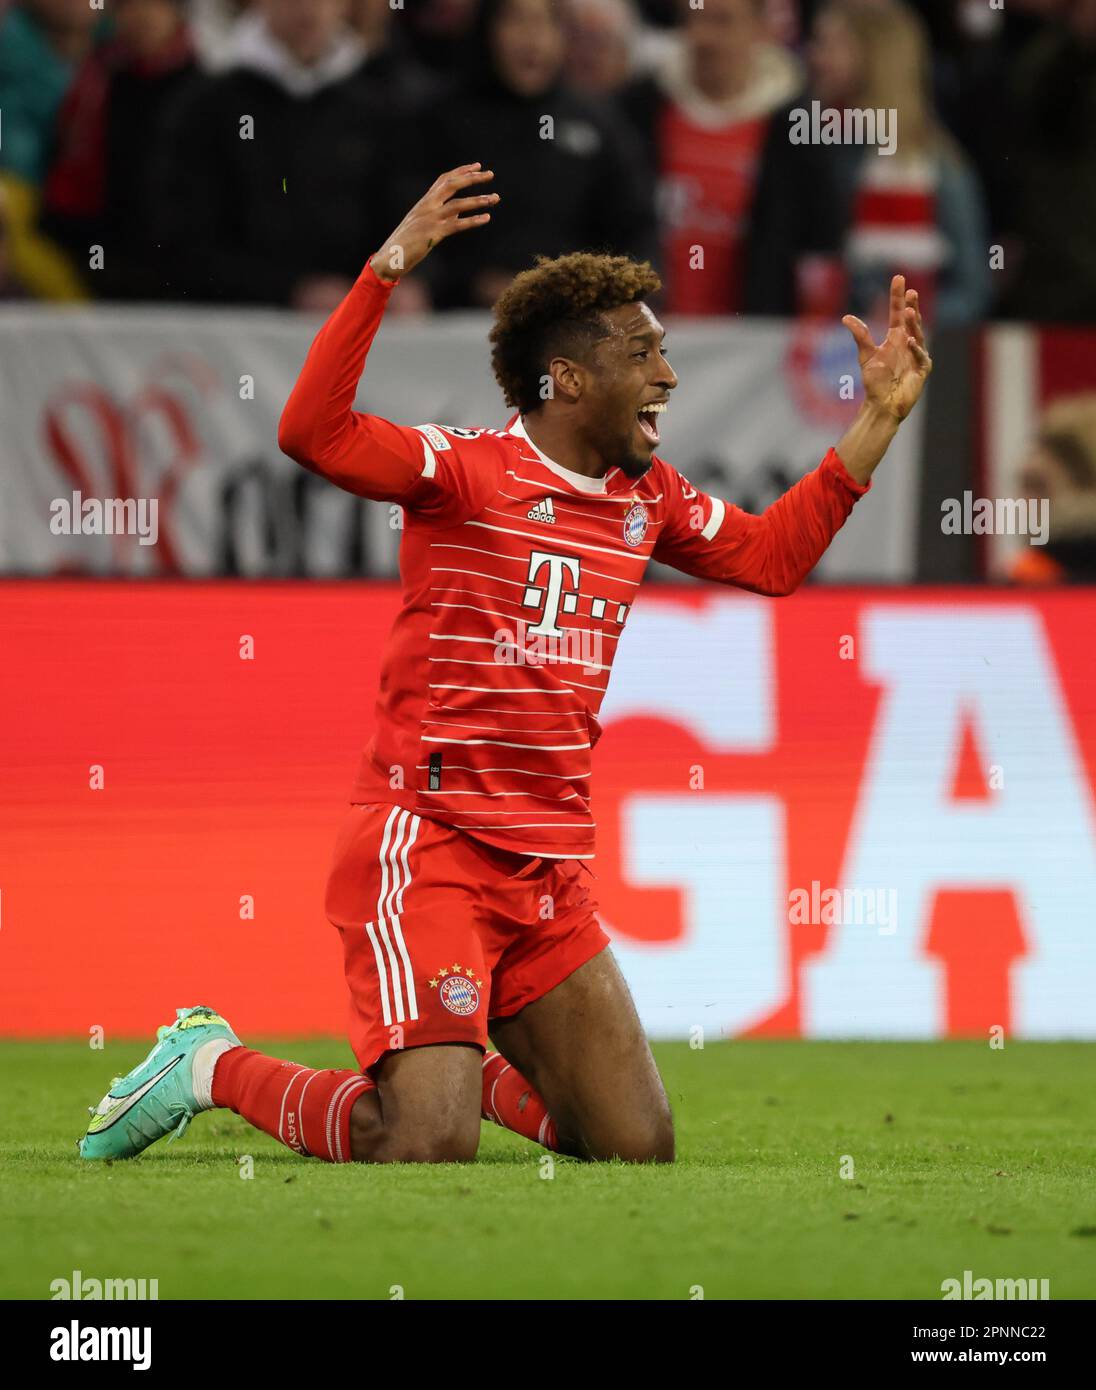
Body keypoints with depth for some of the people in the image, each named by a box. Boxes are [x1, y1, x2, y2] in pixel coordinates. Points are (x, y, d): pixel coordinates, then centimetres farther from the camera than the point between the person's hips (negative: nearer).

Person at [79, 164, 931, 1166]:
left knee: (640, 1149, 4)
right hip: (426, 843, -7)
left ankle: (464, 1065, 29)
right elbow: (312, 433, -23)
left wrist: (880, 419, 17)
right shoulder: (466, 470, -9)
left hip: (551, 875, 7)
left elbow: (771, 556, 24)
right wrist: (390, 266, -29)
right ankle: (214, 1067, 4)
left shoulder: (649, 497, 13)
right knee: (427, 1150, -20)